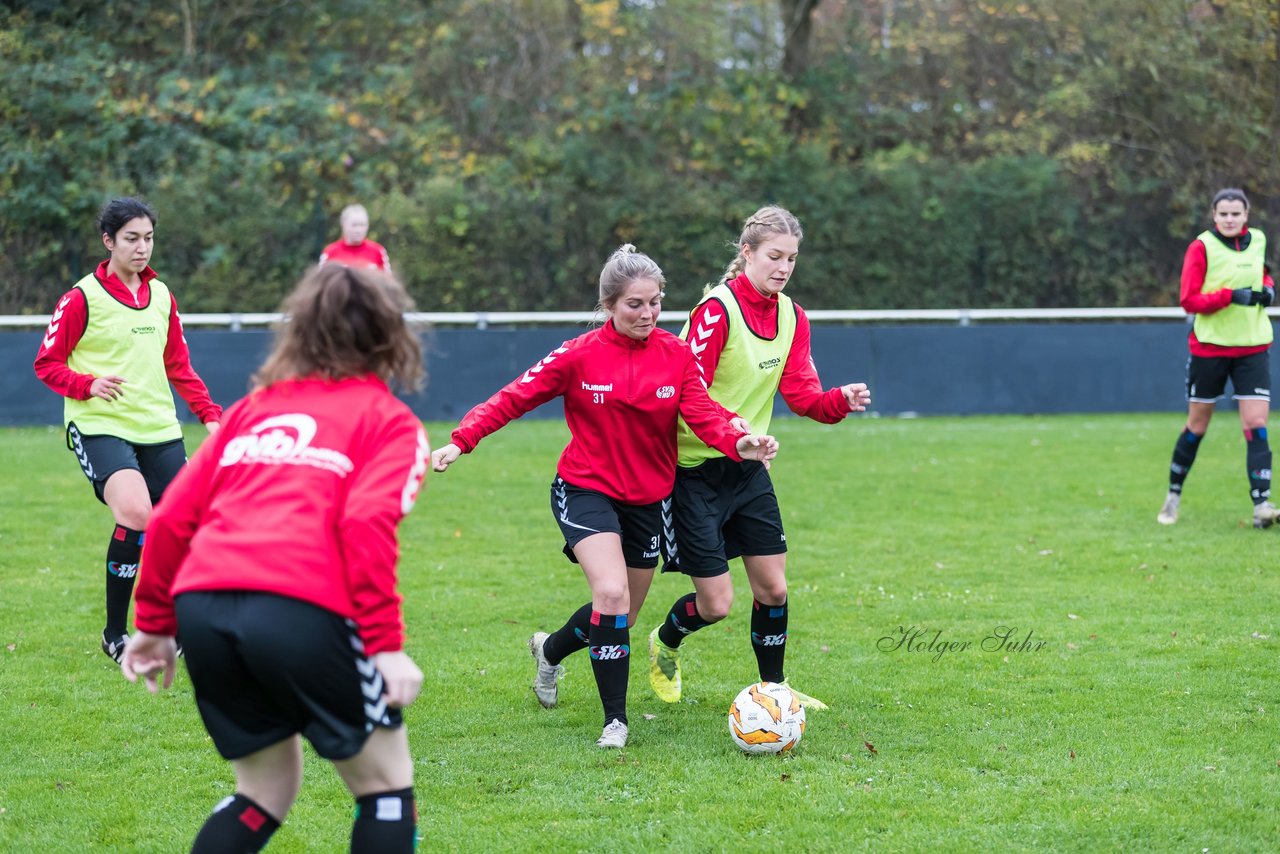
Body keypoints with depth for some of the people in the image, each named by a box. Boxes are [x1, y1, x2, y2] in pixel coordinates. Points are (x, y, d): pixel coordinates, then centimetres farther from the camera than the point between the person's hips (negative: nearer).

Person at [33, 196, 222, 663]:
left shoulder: (161, 296, 12)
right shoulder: (82, 299, -5)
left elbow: (178, 366, 21)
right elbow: (47, 364, -3)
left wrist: (210, 414, 10)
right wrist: (89, 385, -21)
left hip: (159, 428, 6)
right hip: (99, 426, -6)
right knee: (136, 514, -27)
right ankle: (115, 633, -11)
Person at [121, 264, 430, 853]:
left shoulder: (254, 408, 26)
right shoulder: (389, 422, 12)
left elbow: (172, 518, 18)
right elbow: (368, 524, -7)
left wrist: (155, 623, 26)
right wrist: (386, 643, -9)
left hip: (202, 605, 5)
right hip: (302, 611, -5)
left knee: (267, 789, 23)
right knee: (386, 785, 13)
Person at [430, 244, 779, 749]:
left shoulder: (677, 353, -4)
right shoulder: (580, 356, -12)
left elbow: (703, 415, -13)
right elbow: (513, 398, -11)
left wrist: (738, 442, -35)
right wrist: (462, 441, -23)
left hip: (647, 499, 4)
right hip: (586, 492, -4)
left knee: (620, 616, 13)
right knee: (612, 595, -25)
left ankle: (551, 650, 47)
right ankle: (615, 720, -12)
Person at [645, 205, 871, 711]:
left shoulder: (792, 317, 4)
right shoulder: (717, 309, -18)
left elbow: (802, 394, 0)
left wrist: (841, 401, -20)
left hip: (747, 470, 7)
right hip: (696, 472, -7)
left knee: (773, 588, 6)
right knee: (715, 604, -3)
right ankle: (664, 646, 29)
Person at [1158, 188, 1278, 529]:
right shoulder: (1201, 247, -9)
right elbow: (1189, 300, -14)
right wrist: (1230, 295, -26)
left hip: (1252, 347, 3)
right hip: (1209, 346, -3)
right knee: (1196, 427, 9)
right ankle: (1173, 496, 27)